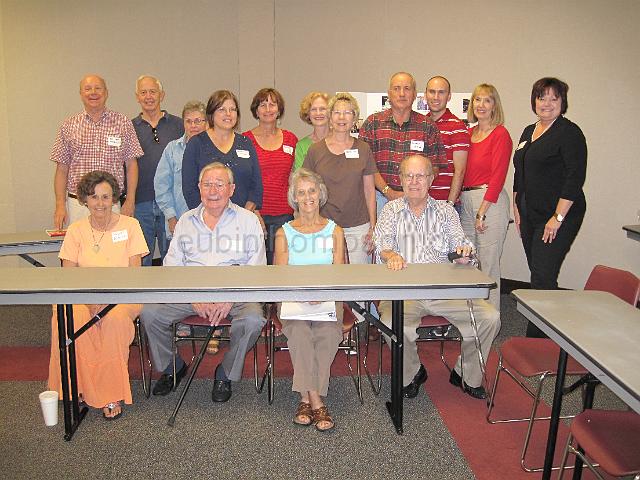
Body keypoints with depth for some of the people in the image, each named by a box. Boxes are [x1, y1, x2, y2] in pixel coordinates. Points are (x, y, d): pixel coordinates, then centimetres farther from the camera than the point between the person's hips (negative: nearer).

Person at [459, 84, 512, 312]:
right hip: (466, 200, 7)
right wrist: (460, 199, 6)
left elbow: (498, 177, -12)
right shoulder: (470, 133, 15)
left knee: (488, 265, -1)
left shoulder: (500, 134, -6)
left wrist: (482, 212, -15)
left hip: (491, 201, -7)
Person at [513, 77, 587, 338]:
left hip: (558, 217, -8)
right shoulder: (529, 131, 16)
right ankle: (537, 337, 22)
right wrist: (517, 207, 16)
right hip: (530, 215, 8)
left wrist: (558, 217, -20)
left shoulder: (569, 132, -9)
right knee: (537, 275, 12)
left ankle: (537, 339, -5)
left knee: (543, 278, -11)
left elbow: (575, 177, -16)